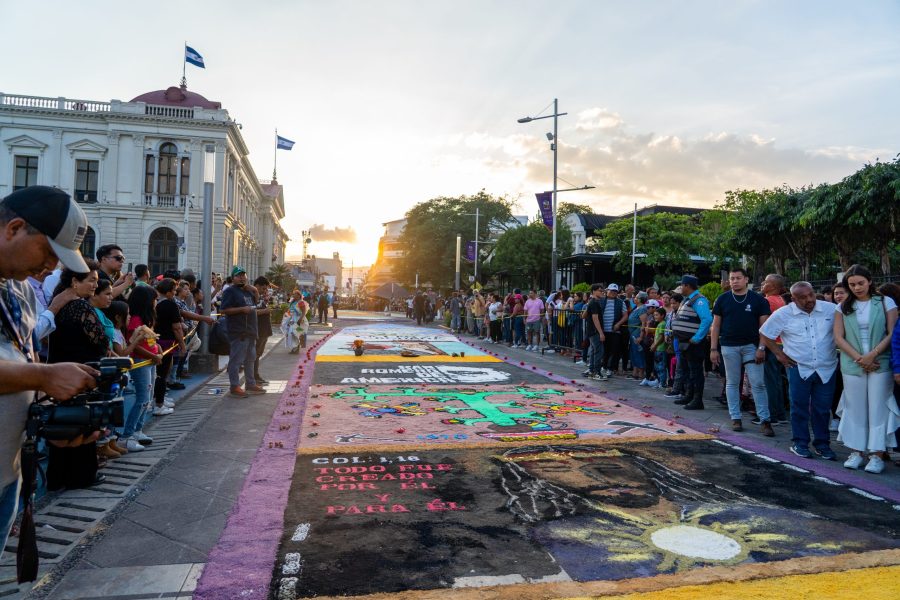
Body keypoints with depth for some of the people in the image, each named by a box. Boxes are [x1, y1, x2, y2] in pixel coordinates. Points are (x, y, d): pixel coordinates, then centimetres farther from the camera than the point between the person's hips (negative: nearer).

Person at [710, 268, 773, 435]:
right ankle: (735, 418, 16)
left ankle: (765, 420, 3)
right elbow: (716, 325, 5)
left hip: (751, 346, -1)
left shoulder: (758, 300, 1)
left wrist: (761, 348, -9)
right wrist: (713, 349, 0)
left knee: (758, 383, -3)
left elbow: (764, 326, 0)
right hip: (729, 347, 1)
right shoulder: (722, 299, 4)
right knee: (732, 383, 7)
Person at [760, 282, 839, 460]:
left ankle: (822, 443, 23)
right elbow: (765, 334, 3)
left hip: (826, 368, 2)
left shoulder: (831, 309, -4)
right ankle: (799, 443, 17)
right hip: (798, 368, -1)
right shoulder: (783, 314, -6)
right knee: (799, 407, 5)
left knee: (823, 408, 10)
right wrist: (779, 354, -1)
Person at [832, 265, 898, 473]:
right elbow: (838, 337, 2)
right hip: (852, 366, 2)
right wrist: (858, 358, -9)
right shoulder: (843, 307, 7)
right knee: (855, 408, 6)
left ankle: (877, 454, 4)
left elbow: (892, 333, -3)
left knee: (878, 408, -1)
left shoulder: (885, 302, 2)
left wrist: (872, 354, -14)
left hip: (880, 364, -2)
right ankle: (857, 452, 13)